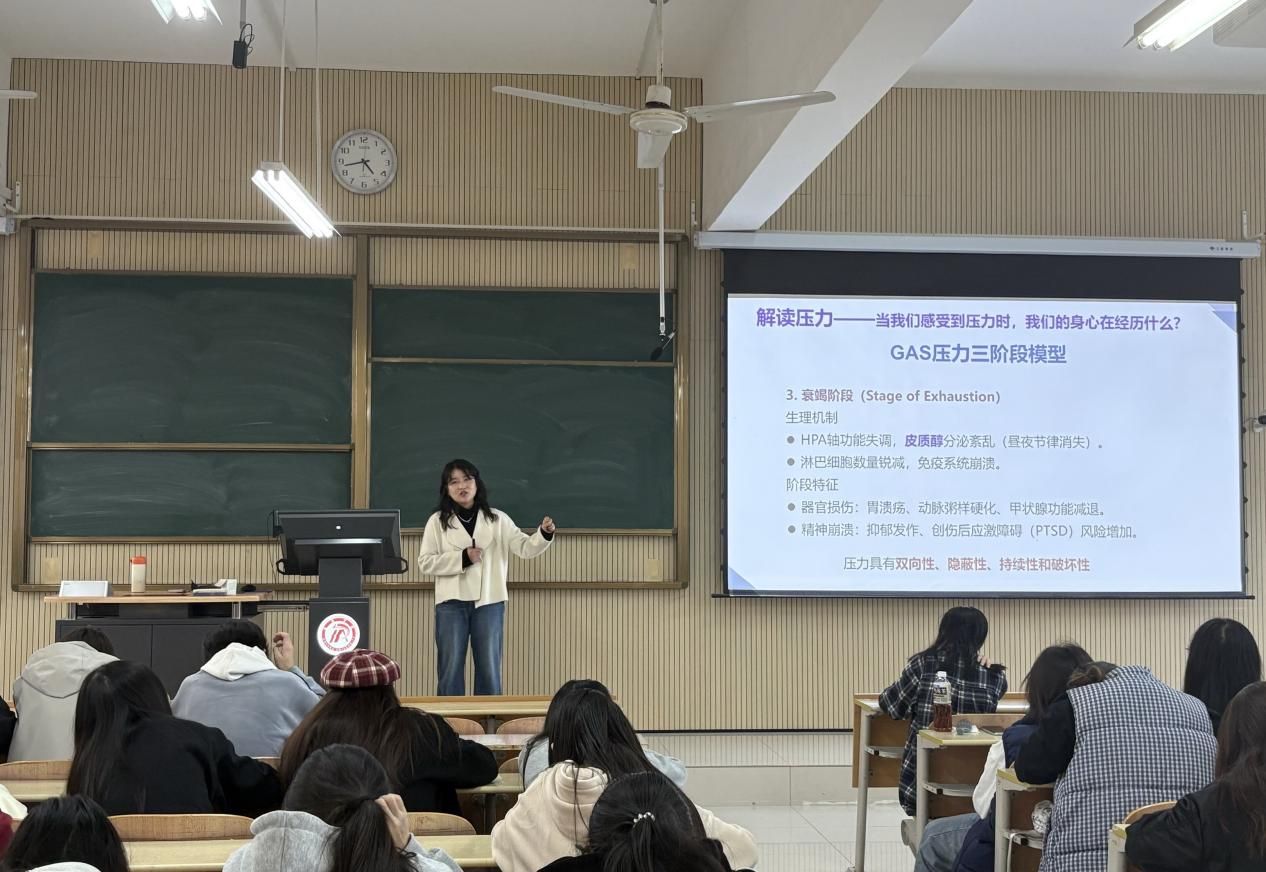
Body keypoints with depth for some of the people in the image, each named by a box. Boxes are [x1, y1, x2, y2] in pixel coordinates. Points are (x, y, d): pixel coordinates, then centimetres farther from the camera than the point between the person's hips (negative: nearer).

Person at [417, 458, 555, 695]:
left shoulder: (497, 519, 5)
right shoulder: (437, 521, 3)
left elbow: (525, 548, -2)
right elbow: (425, 562, -2)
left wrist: (544, 534, -22)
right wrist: (462, 558, -13)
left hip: (489, 602, 1)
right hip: (451, 603, -1)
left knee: (489, 669, 6)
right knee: (451, 668, 4)